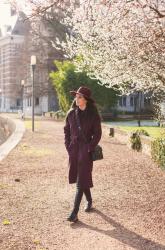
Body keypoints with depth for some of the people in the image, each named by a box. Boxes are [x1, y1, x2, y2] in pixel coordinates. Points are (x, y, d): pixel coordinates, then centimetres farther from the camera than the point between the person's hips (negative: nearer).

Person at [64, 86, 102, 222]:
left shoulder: (94, 115, -7)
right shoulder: (71, 113, 4)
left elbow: (97, 134, -6)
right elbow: (66, 130, 12)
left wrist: (89, 149, -11)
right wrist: (68, 147, 3)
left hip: (86, 150, -5)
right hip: (73, 150, 5)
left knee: (81, 181, -7)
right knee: (78, 178, 17)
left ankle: (75, 213, -8)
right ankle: (89, 201, 40)